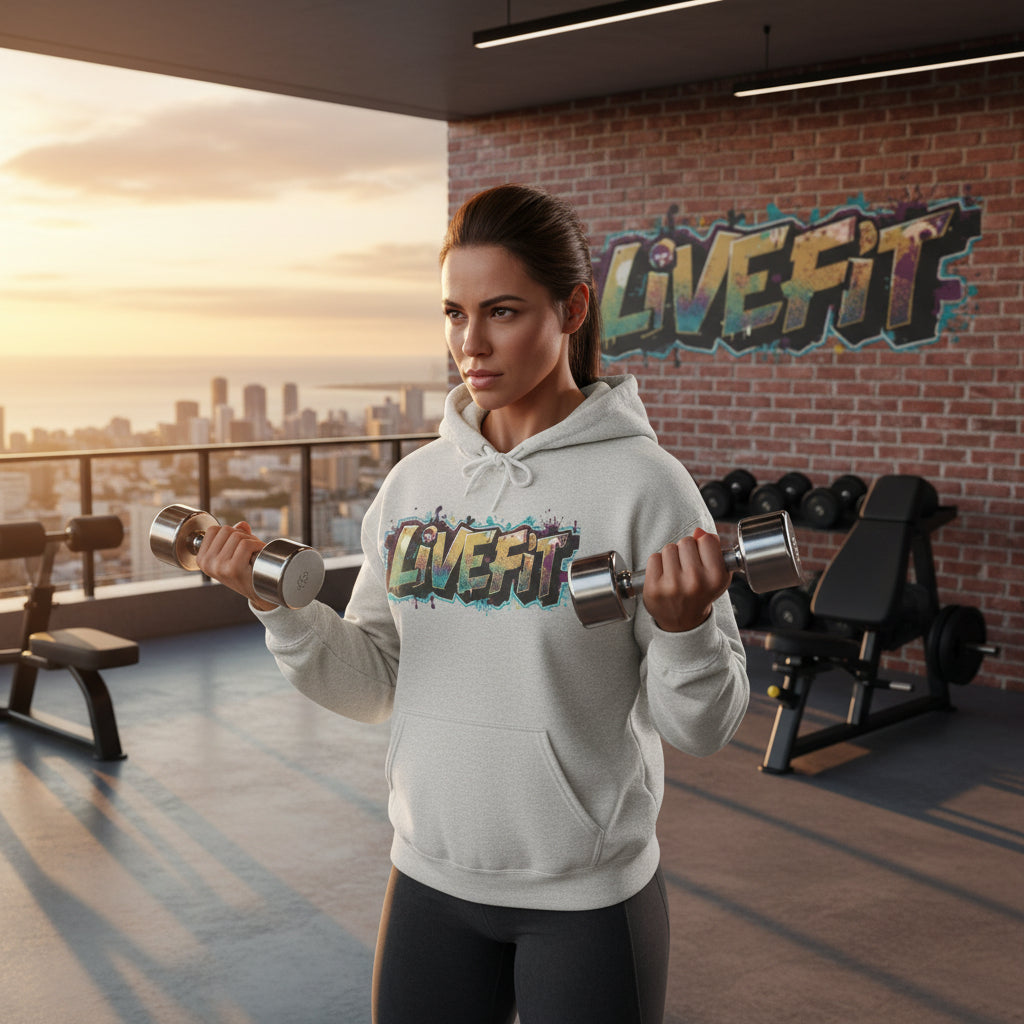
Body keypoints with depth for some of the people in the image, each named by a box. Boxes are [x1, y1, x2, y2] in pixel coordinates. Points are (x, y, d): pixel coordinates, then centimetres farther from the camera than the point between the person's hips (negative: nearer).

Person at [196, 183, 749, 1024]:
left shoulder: (642, 484, -13)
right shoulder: (415, 483, 1)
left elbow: (703, 728, -11)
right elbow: (374, 687, 5)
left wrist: (684, 627, -30)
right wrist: (281, 607, -9)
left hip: (587, 897, -4)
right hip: (430, 880, 4)